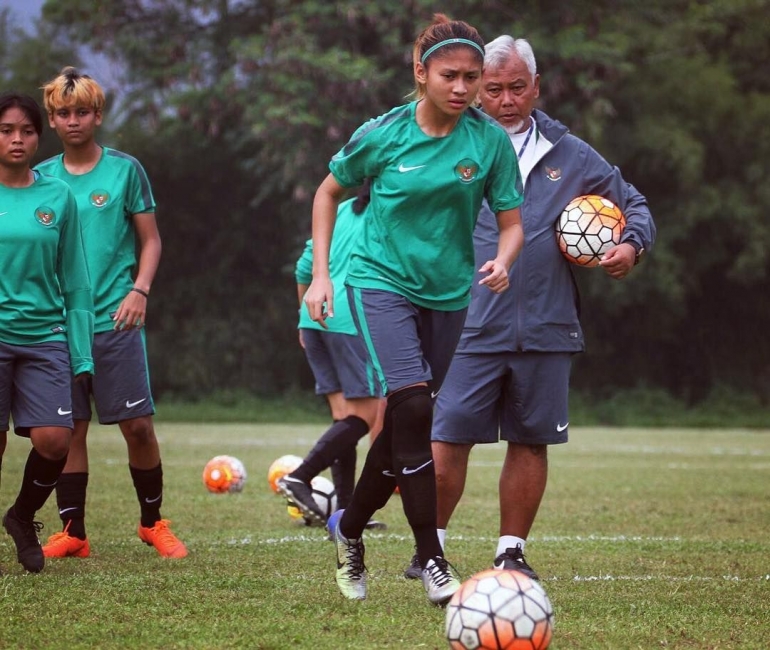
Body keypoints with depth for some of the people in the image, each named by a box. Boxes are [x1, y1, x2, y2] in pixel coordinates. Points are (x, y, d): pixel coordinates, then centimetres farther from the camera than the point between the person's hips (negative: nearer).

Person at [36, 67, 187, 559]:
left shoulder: (125, 169, 3)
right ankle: (72, 532, 8)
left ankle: (153, 521, 12)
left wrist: (140, 289, -9)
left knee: (138, 424, -4)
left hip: (115, 318, -2)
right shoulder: (43, 178, 9)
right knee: (70, 427, 2)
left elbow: (150, 240, 6)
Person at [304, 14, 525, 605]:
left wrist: (501, 262, -23)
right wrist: (320, 273, 1)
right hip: (381, 282, -3)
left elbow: (512, 223, -1)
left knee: (405, 427, 9)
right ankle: (432, 560, -19)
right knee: (411, 406, -22)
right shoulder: (382, 135, -8)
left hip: (447, 292, 3)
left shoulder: (490, 140, -7)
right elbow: (329, 192, 8)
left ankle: (348, 528, 34)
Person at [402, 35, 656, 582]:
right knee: (448, 439, -7)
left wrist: (632, 245, -1)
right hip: (469, 327, -2)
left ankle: (512, 552, 18)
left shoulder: (572, 156, 10)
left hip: (546, 328, 2)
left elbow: (634, 204, 20)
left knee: (531, 442, 7)